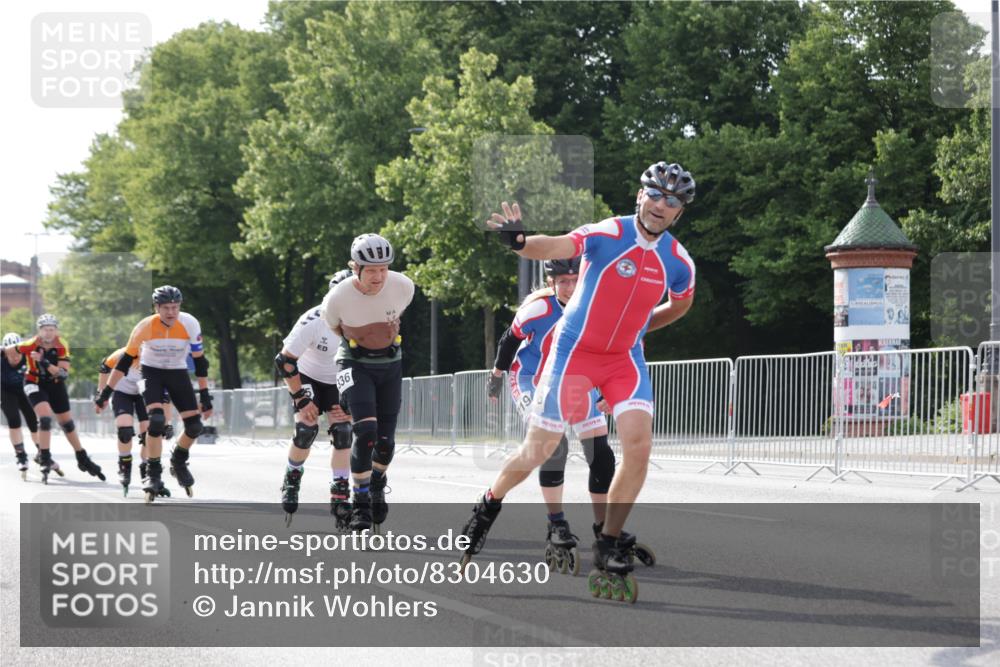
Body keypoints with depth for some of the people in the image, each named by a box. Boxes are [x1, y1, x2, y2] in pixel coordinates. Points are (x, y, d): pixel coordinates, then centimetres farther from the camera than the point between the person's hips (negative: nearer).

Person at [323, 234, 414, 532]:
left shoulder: (403, 287, -16)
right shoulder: (337, 298, -22)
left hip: (390, 365, 3)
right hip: (355, 365, -3)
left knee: (386, 441, 3)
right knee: (366, 431, -22)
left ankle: (377, 484, 36)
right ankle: (360, 505, -10)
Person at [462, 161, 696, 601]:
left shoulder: (679, 262, -4)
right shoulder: (607, 235, -18)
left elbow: (680, 305, 19)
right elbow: (556, 248, -36)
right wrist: (519, 242, -55)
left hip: (625, 358, 3)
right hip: (574, 351, -3)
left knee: (639, 446, -17)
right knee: (538, 452, 2)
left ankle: (609, 551, -4)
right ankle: (489, 505, 34)